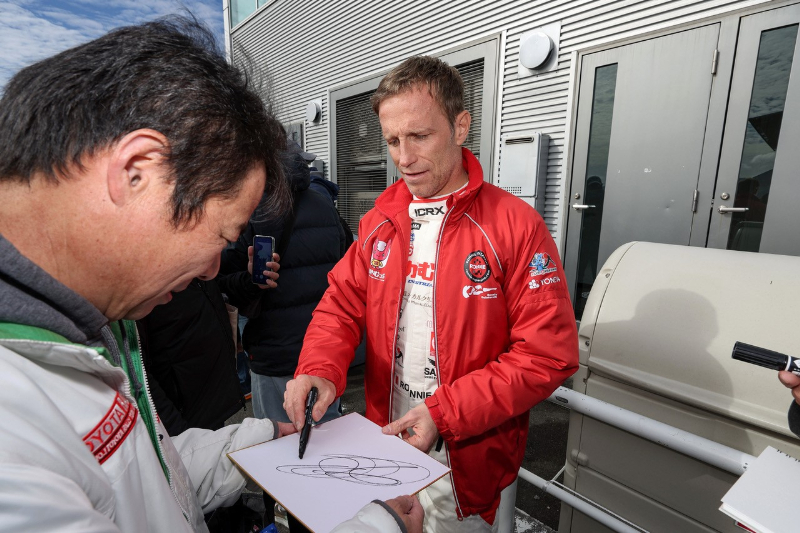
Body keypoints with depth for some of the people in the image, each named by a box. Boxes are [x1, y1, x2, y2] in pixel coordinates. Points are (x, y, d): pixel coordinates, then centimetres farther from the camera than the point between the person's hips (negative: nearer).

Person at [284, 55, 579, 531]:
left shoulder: (517, 225, -17)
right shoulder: (379, 221, 1)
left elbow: (549, 356, -18)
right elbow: (342, 304, 1)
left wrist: (445, 411, -22)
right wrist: (320, 369, -18)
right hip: (384, 437, 5)